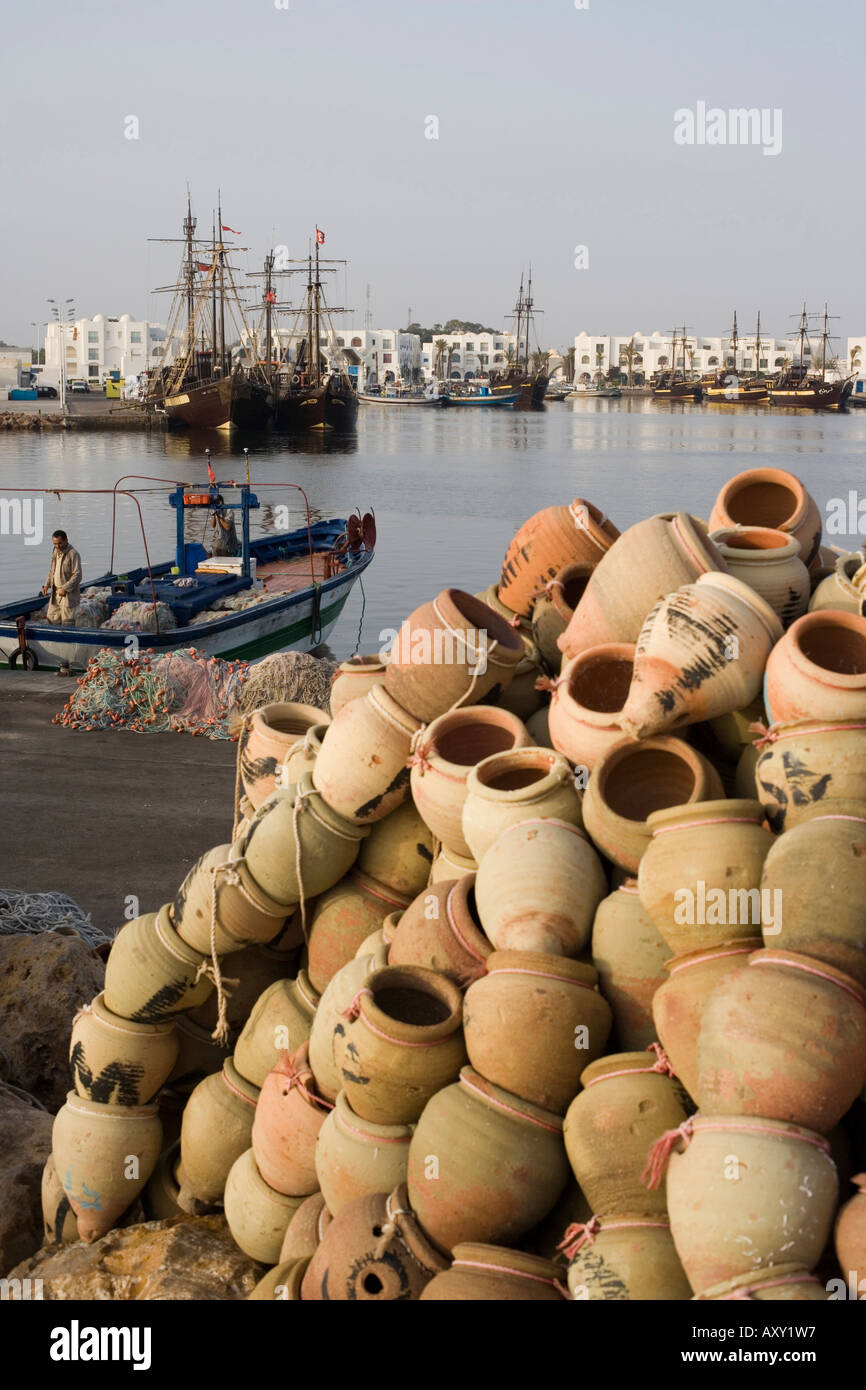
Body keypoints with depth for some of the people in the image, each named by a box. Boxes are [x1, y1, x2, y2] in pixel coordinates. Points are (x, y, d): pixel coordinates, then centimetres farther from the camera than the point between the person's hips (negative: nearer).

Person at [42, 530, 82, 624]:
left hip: (68, 594, -8)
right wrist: (47, 584, 6)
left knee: (67, 622, -4)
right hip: (56, 593, 8)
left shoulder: (73, 554, -15)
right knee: (51, 618, 12)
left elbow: (77, 576, -19)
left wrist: (65, 588, -22)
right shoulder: (56, 552, 10)